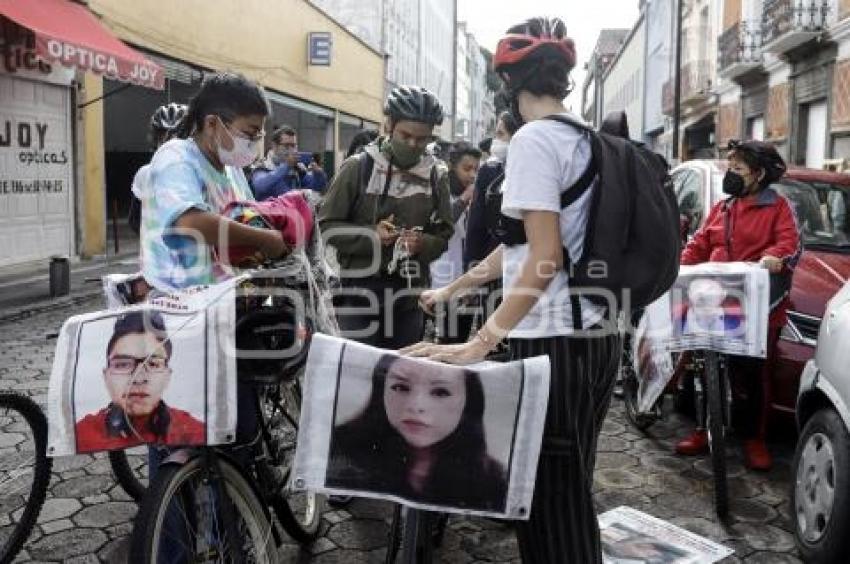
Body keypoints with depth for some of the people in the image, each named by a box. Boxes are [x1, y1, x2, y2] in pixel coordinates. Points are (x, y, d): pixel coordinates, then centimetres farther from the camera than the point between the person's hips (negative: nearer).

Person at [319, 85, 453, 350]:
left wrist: (424, 244, -11)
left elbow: (444, 234, 11)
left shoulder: (436, 177, 7)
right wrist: (371, 235, -16)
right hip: (360, 292, -3)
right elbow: (327, 225, -1)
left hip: (409, 297, 3)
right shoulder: (358, 167, -2)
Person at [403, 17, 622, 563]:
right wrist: (450, 290, 30)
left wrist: (479, 345, -20)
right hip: (597, 336, 9)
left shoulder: (533, 139, -12)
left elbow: (543, 259, -21)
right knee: (572, 494, 19)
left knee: (547, 503, 3)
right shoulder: (585, 142, 15)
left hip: (554, 342, -9)